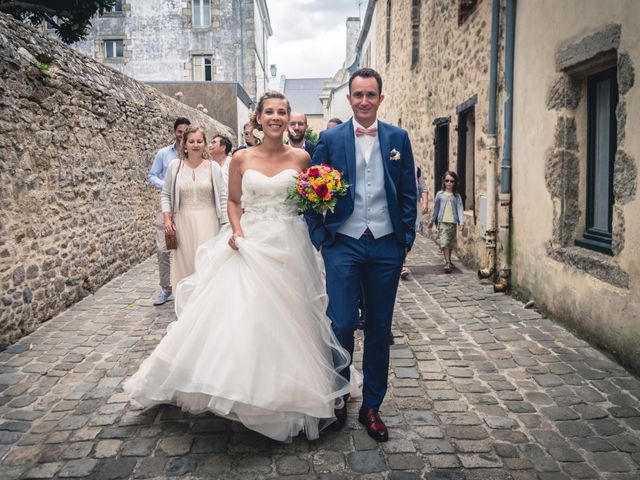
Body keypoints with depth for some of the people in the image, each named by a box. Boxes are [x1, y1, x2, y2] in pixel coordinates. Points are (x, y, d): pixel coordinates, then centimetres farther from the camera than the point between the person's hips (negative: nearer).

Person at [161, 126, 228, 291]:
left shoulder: (213, 167, 1)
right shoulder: (175, 166, 4)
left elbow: (223, 198, 2)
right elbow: (166, 194, 11)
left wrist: (226, 226, -2)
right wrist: (167, 219, 0)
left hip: (208, 223, -1)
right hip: (183, 223, 1)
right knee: (184, 264, 5)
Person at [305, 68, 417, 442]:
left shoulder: (398, 138, 7)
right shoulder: (330, 139, 3)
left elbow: (409, 193, 8)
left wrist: (407, 239, 3)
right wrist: (319, 238, -3)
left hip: (387, 246, 2)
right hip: (343, 245, -1)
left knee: (379, 329, 9)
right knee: (342, 325, -3)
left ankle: (372, 407, 24)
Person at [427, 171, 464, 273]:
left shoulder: (457, 196, 4)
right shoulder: (440, 194, 4)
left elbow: (460, 209, -3)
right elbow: (436, 208, 11)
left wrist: (461, 222, -14)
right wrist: (431, 221, 15)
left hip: (453, 222, 2)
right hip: (442, 222, -2)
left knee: (450, 243, 11)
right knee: (444, 243, -11)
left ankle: (448, 260, 29)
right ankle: (447, 263, -12)